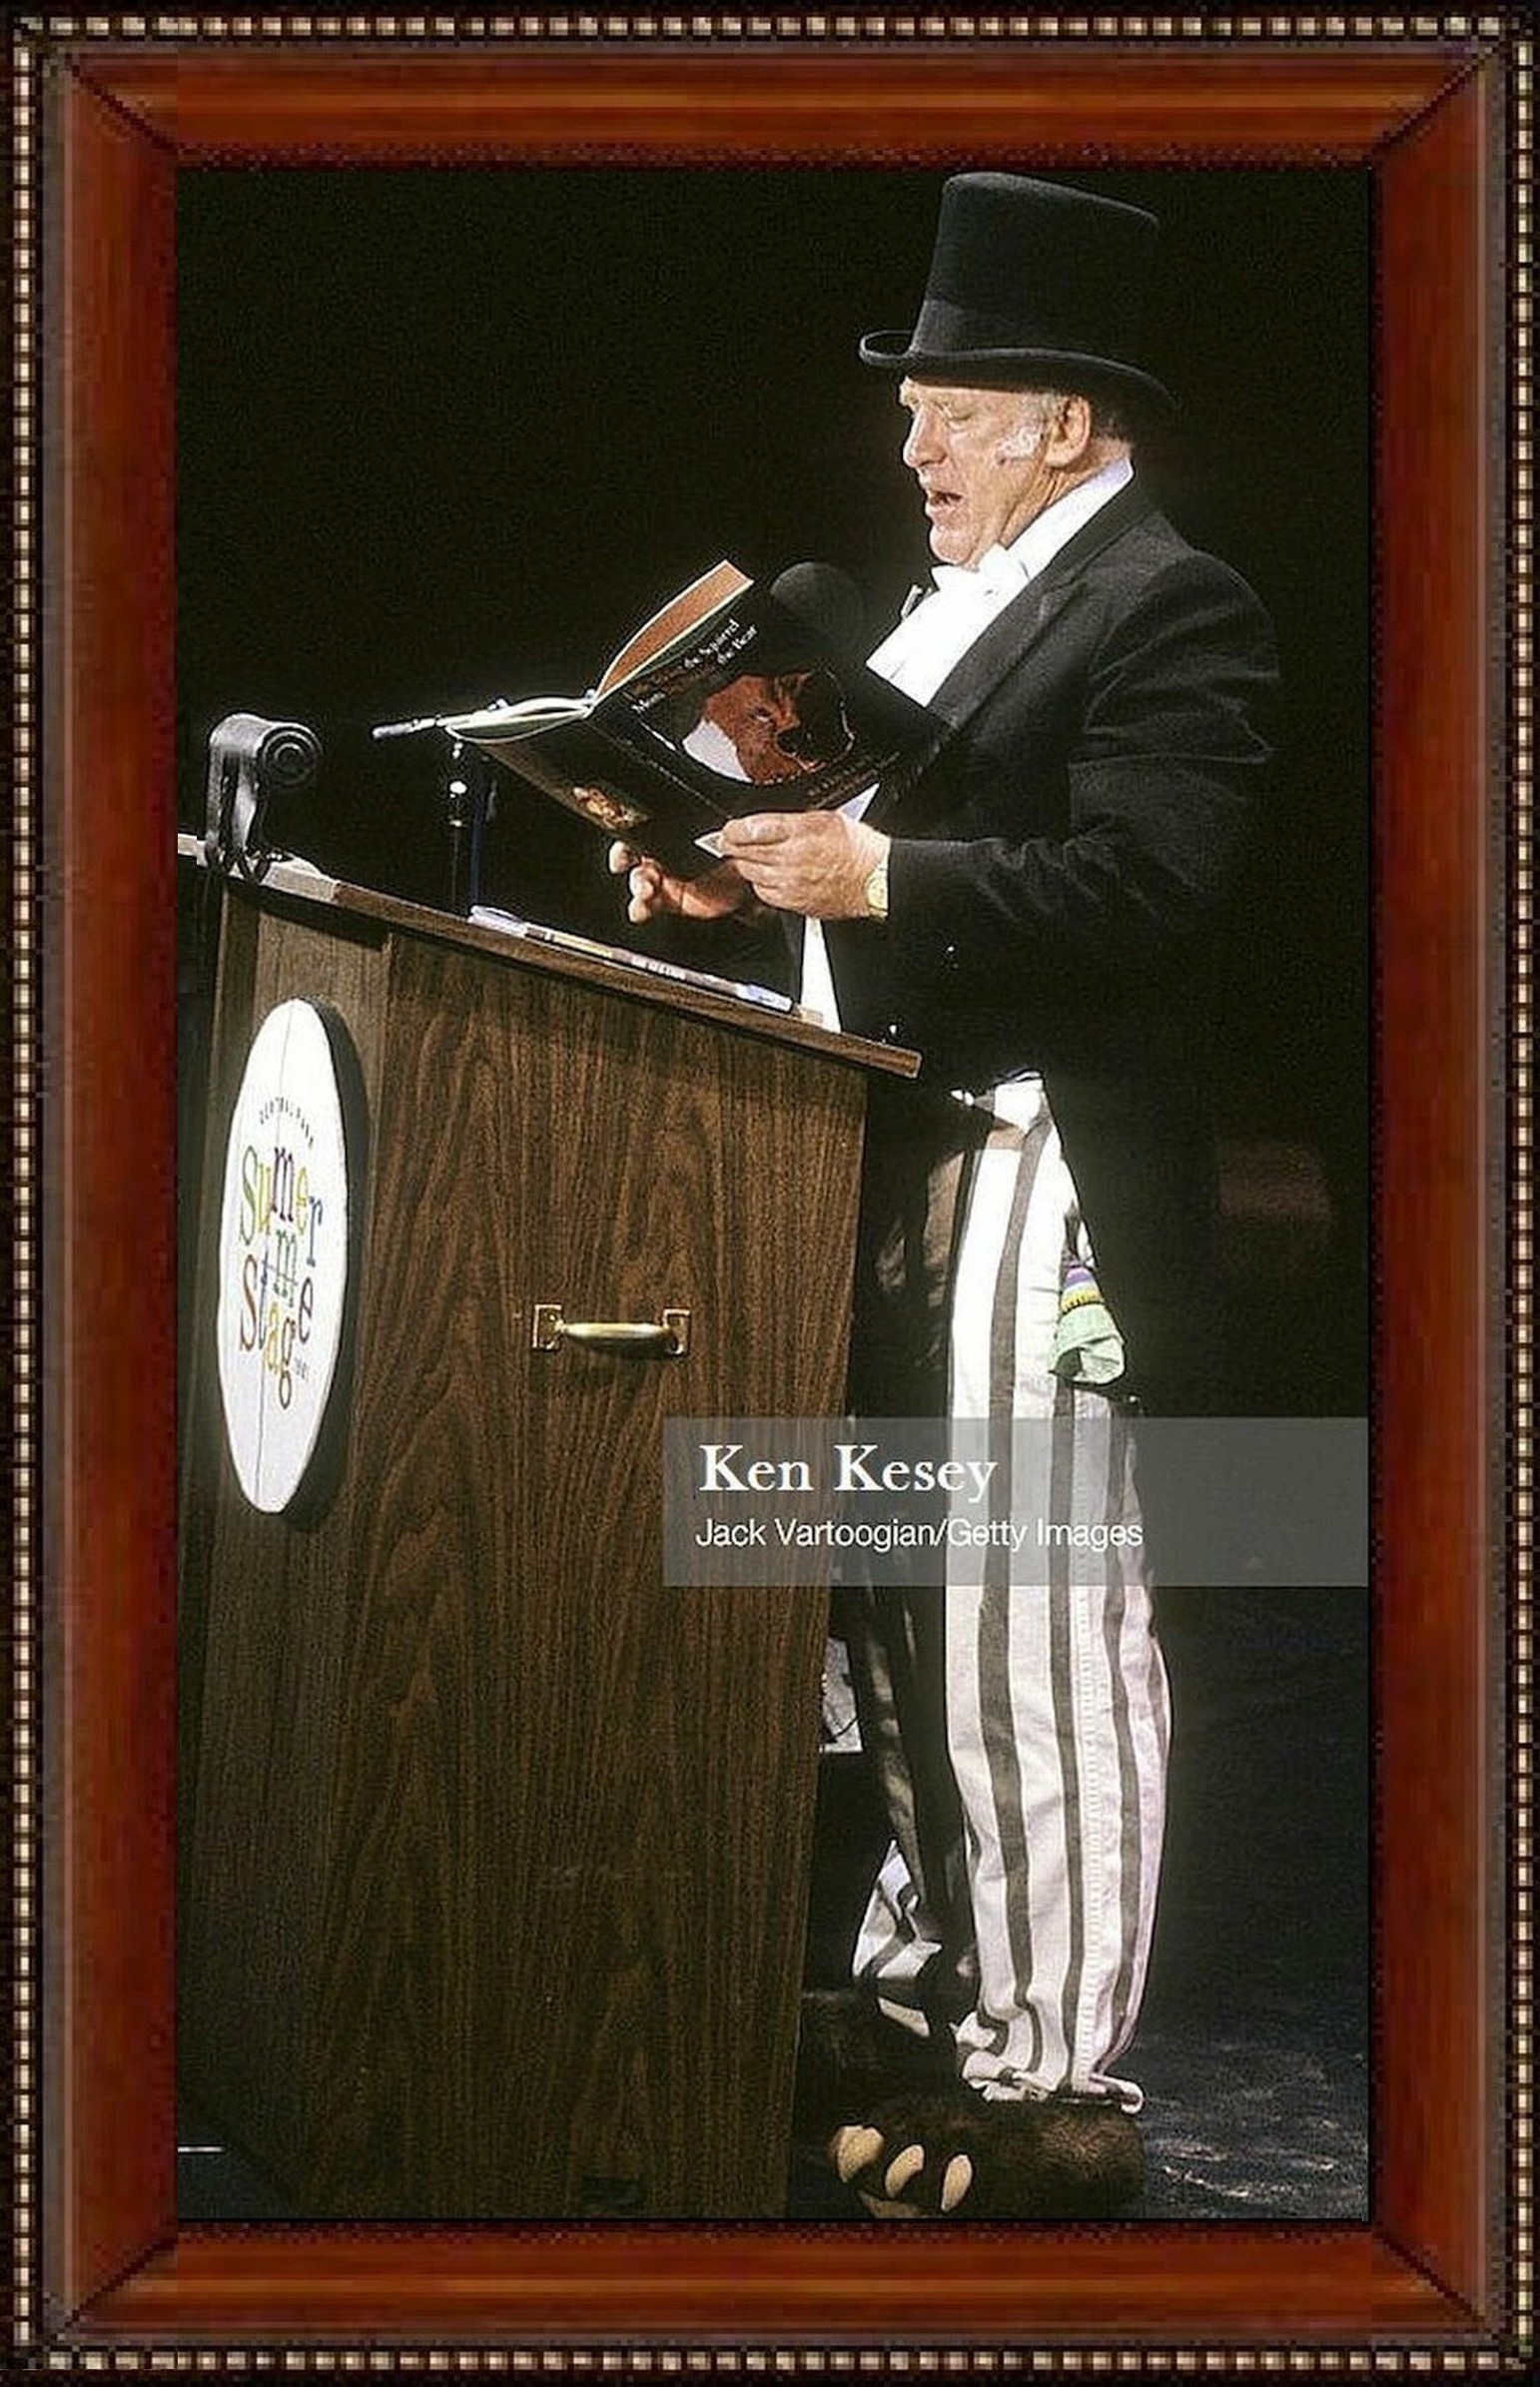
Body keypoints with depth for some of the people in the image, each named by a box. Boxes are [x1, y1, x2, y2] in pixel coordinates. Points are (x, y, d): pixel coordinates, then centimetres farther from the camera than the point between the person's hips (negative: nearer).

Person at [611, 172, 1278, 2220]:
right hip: (893, 1181, 10)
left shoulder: (1169, 609, -10)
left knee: (1033, 1623, -7)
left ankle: (1053, 2087, -2)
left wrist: (879, 875, -25)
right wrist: (757, 870, 5)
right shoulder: (955, 602, 19)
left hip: (1035, 1187, -10)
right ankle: (930, 1989, 29)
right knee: (899, 1604, 16)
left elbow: (1146, 886, -21)